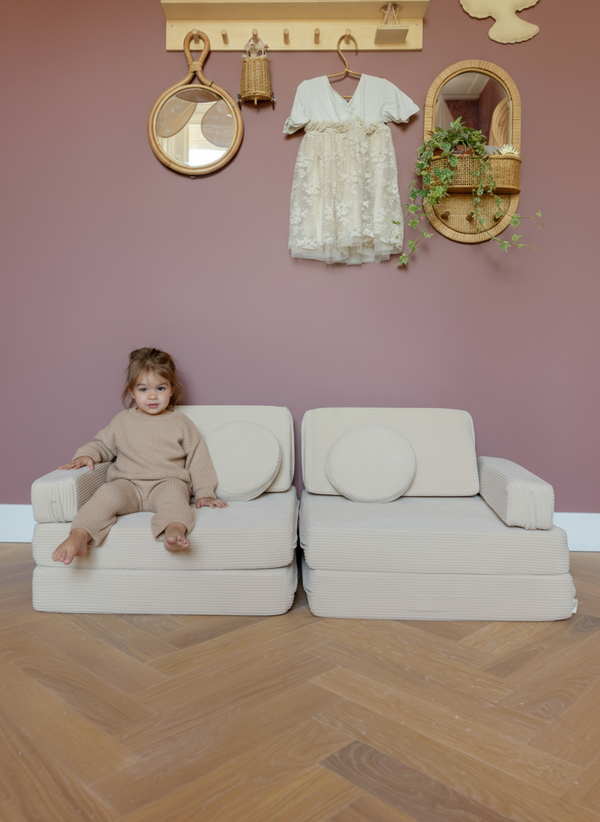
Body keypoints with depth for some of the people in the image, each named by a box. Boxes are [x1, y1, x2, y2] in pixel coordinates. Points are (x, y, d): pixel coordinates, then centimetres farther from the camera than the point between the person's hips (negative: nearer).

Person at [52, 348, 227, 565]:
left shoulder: (181, 423, 10)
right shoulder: (122, 421, 15)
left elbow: (198, 458, 10)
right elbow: (102, 444, 26)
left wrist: (204, 493, 4)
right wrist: (86, 454, 2)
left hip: (166, 482, -2)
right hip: (128, 484, 2)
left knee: (172, 492, -37)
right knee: (107, 493, -30)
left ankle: (174, 530, -62)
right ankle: (79, 537, -42)